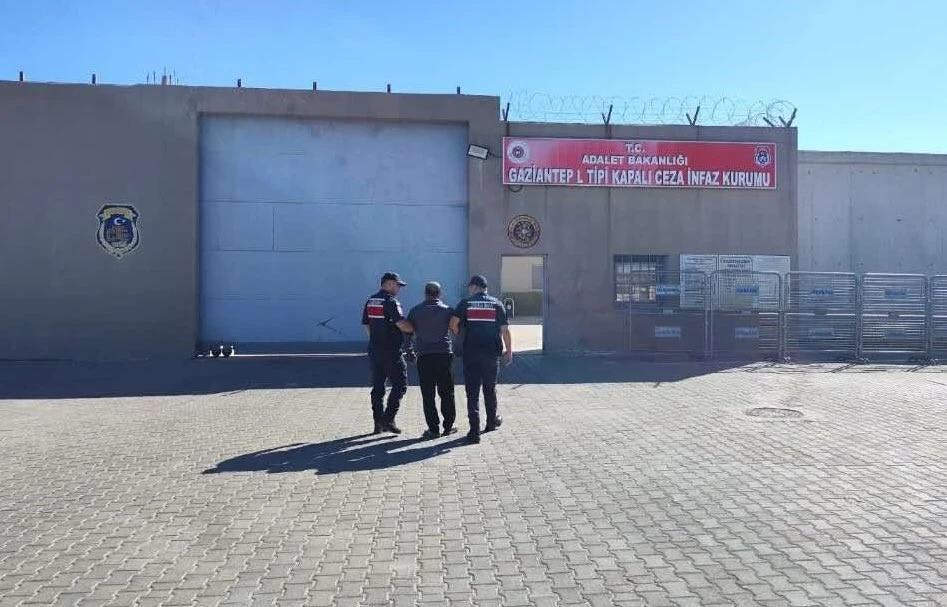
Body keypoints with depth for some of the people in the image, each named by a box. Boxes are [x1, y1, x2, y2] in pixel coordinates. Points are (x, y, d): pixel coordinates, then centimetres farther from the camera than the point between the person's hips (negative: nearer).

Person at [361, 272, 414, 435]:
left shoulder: (370, 301, 12)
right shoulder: (391, 301, -13)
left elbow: (366, 325, 16)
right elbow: (402, 324, -22)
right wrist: (415, 329, -6)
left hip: (374, 350, 8)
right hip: (391, 352, -8)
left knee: (377, 386, 12)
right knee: (400, 385, 0)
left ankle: (378, 423, 15)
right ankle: (388, 419, -7)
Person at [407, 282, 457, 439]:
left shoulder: (415, 311, 5)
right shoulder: (447, 310, 4)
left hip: (424, 356, 0)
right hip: (445, 354, 1)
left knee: (428, 395, 3)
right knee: (447, 393, 9)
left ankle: (433, 429, 4)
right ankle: (448, 426, 13)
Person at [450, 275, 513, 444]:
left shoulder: (465, 303, -1)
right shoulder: (496, 304, 3)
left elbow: (453, 323, -13)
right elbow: (505, 330, -1)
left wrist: (456, 332, 8)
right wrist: (508, 351, 7)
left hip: (471, 355, -2)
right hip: (492, 354, 2)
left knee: (472, 393, 1)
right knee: (490, 389, 20)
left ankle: (474, 431, -3)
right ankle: (492, 421, 35)